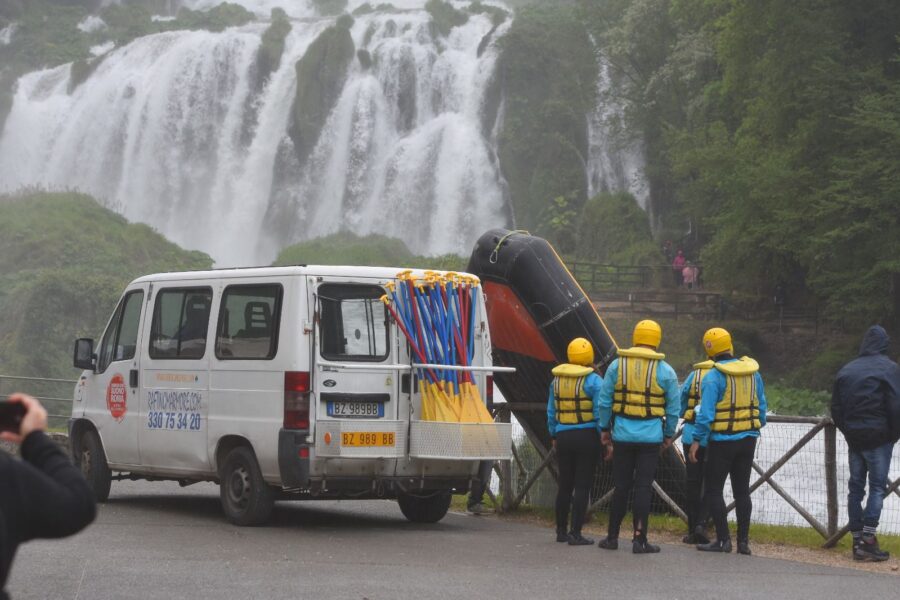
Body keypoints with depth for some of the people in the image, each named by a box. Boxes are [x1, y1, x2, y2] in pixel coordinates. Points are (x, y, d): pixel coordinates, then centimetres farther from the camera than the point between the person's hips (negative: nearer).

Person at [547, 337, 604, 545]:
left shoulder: (557, 379, 7)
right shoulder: (593, 380, -10)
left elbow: (551, 411, 13)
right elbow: (600, 411, -12)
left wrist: (554, 436, 21)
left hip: (563, 437, 5)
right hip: (587, 437, -5)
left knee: (564, 485, 14)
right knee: (582, 486, -3)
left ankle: (561, 531, 20)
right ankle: (575, 533, -6)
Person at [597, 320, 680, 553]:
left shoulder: (617, 365, 1)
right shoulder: (665, 370, -1)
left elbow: (605, 401, 3)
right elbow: (674, 407, 2)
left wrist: (604, 428, 13)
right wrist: (669, 434, 13)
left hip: (622, 435, 1)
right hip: (651, 436, -1)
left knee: (621, 486, 10)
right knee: (643, 487, 1)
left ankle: (612, 537, 15)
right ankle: (639, 539, -1)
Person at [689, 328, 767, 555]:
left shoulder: (714, 376, -14)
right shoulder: (753, 372, 5)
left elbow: (706, 413, -18)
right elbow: (761, 406, 12)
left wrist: (697, 440, -13)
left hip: (722, 441, -6)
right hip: (748, 438, 6)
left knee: (714, 489, 3)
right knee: (742, 490, 12)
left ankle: (723, 540, -2)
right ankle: (743, 541, 11)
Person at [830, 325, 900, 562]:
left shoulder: (846, 370, 11)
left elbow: (836, 409, 10)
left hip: (854, 438, 5)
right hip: (878, 438, -5)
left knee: (856, 487, 9)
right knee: (877, 487, -3)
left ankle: (857, 540, 9)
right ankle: (868, 541, -12)